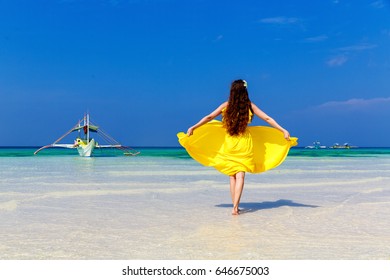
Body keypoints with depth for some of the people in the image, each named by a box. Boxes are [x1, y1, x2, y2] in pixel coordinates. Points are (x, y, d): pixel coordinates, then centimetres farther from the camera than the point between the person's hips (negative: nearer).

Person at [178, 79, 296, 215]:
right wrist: (283, 131, 4)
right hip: (244, 143, -1)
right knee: (240, 175, -3)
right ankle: (235, 206, -14)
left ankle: (235, 206, 12)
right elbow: (267, 119, 0)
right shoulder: (250, 106, 0)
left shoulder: (226, 105, 0)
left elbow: (209, 117, -2)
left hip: (229, 143, 1)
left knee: (232, 176, 10)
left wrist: (193, 128, 5)